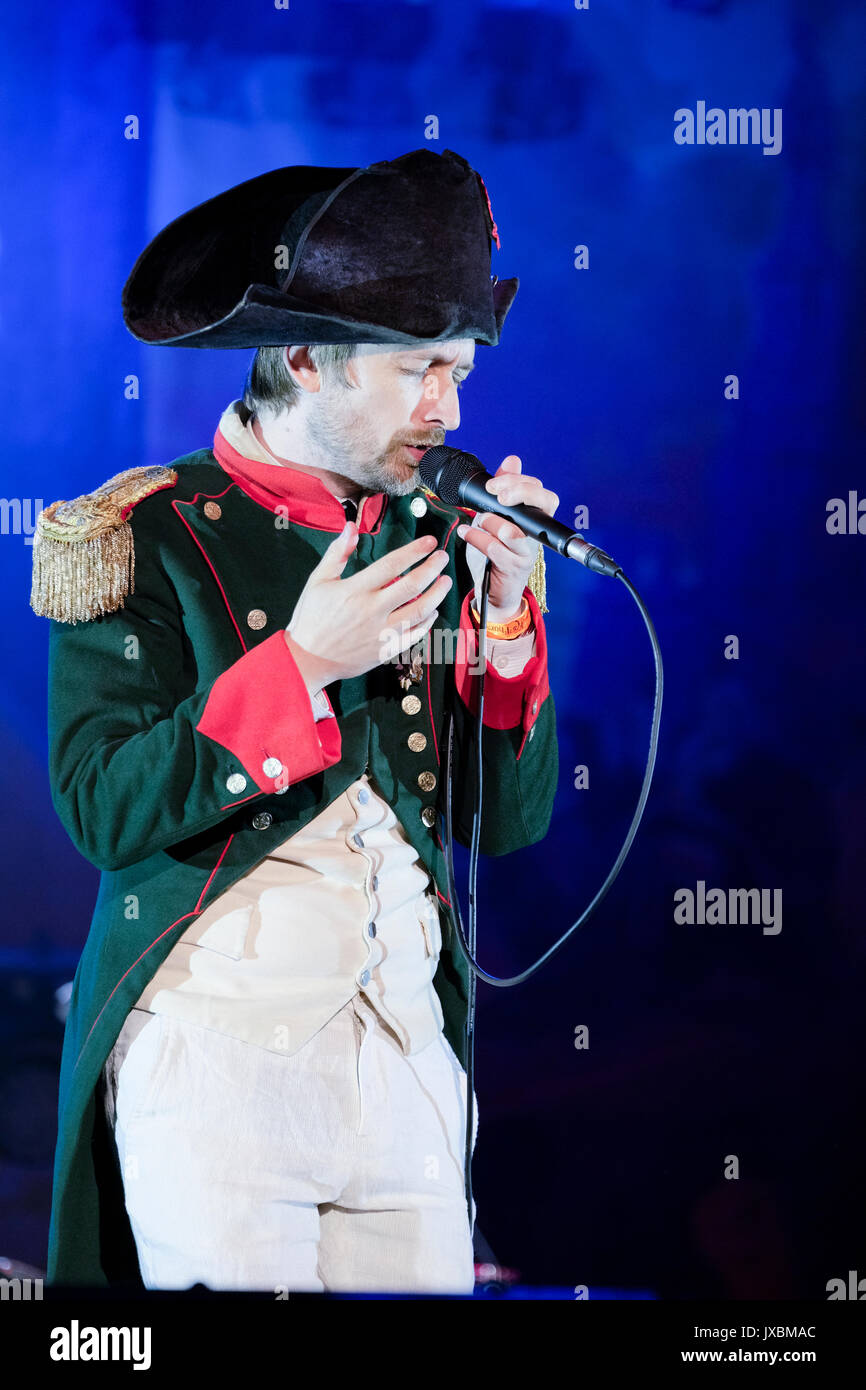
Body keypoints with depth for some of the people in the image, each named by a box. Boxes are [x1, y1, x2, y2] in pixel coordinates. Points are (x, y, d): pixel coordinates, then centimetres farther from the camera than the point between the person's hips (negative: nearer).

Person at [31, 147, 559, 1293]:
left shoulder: (435, 540, 10)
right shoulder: (149, 539, -2)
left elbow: (513, 819, 10)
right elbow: (103, 813, -10)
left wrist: (505, 612, -3)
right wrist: (302, 664, -16)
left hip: (409, 1057, 4)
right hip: (215, 1054, -4)